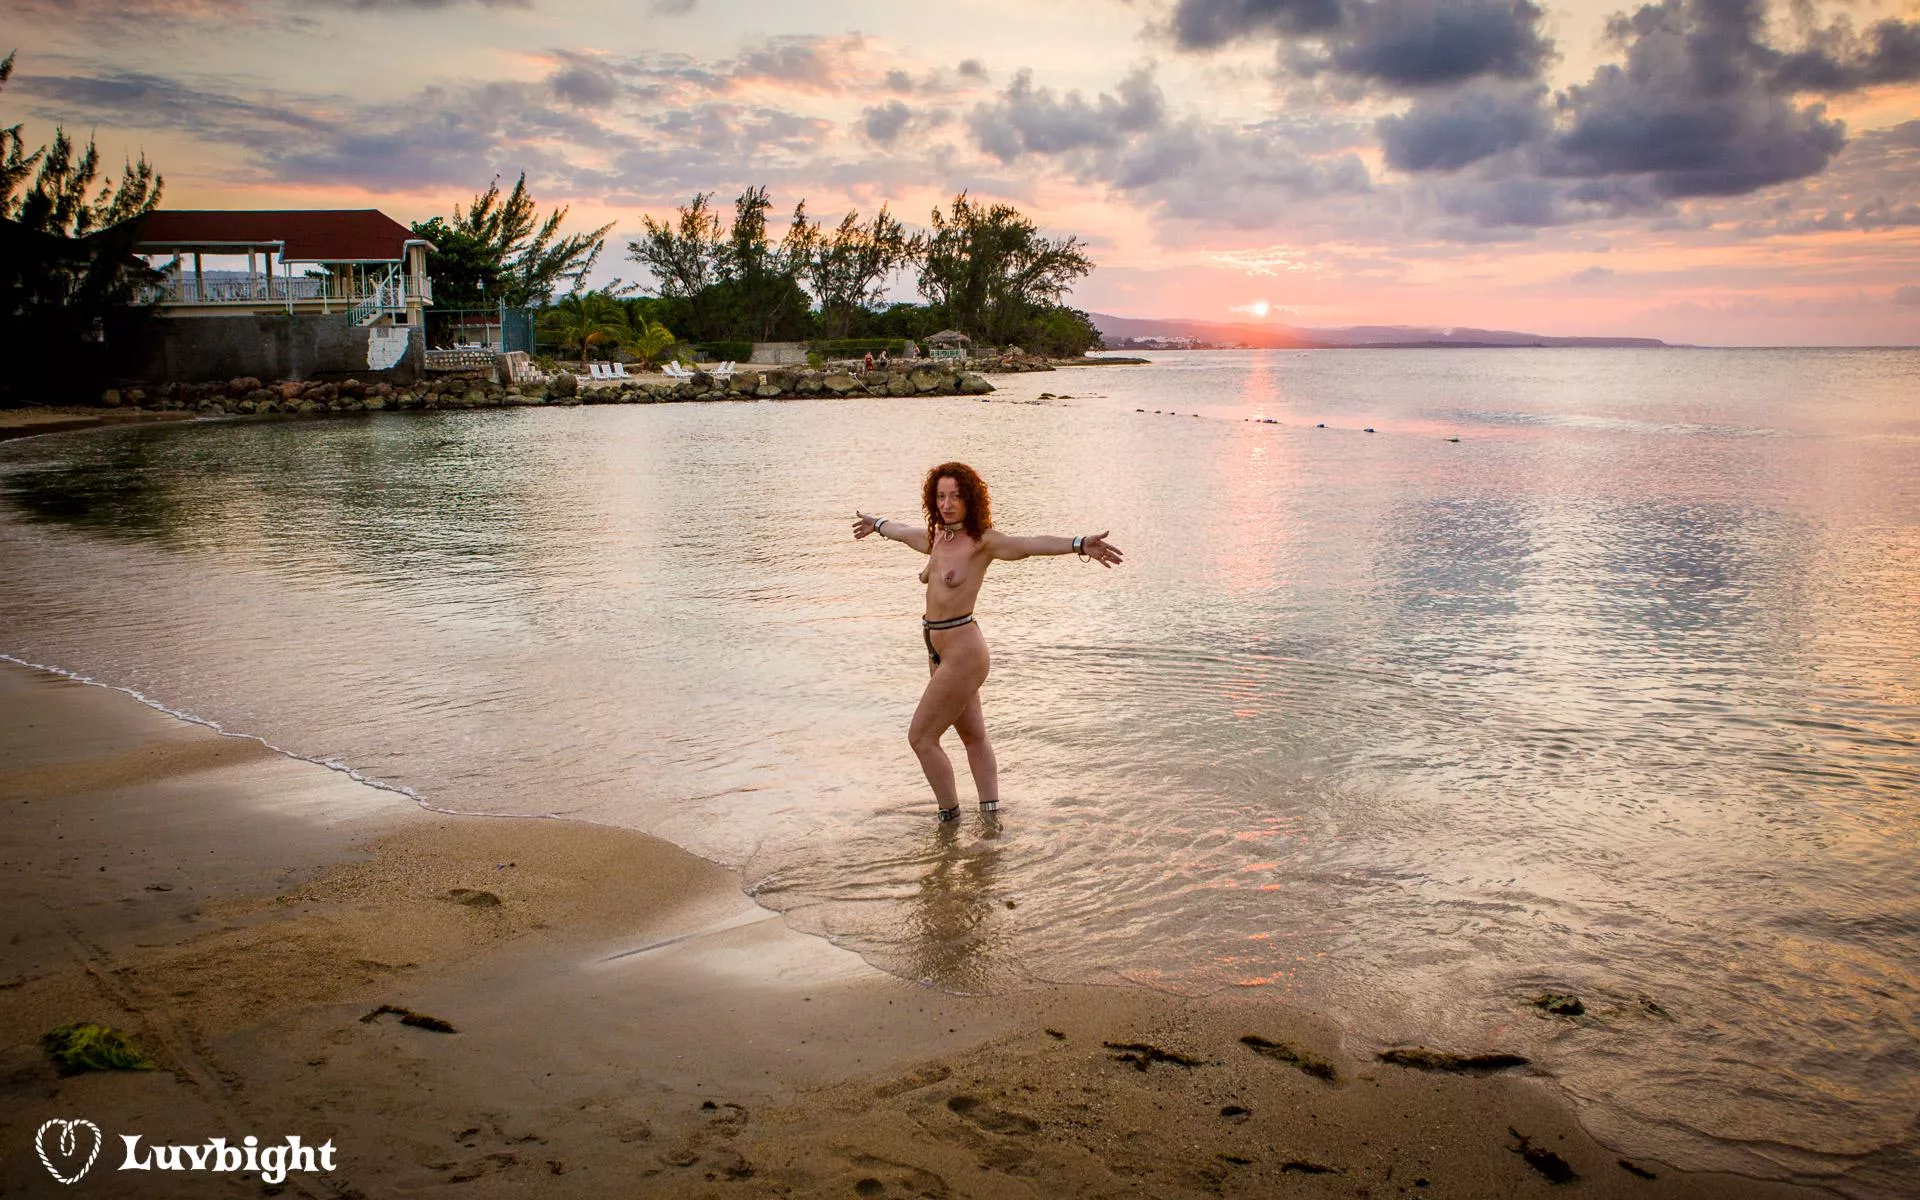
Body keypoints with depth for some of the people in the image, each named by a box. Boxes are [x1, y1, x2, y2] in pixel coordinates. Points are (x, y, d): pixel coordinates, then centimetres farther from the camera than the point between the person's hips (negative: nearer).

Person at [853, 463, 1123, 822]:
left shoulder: (982, 542, -13)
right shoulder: (936, 538, 8)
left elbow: (1030, 544, -31)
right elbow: (901, 531, 31)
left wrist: (1078, 544, -47)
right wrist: (875, 524, 51)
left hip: (961, 651, -8)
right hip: (939, 652, 8)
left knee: (920, 737, -1)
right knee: (974, 736, 14)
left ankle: (950, 819, 13)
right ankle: (991, 813, 23)